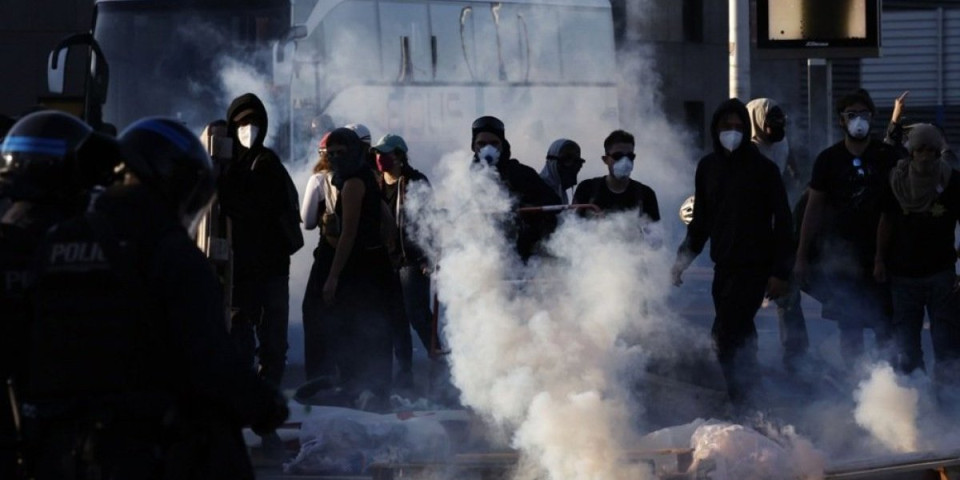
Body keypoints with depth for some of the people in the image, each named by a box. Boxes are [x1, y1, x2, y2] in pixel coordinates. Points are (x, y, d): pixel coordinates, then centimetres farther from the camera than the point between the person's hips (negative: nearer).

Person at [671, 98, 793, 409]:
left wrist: (780, 271, -8)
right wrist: (684, 256, 11)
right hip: (723, 266, 6)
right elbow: (701, 220, 20)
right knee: (739, 333, 8)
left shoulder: (763, 169, -4)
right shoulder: (708, 167, 11)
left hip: (754, 266, -6)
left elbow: (782, 221, -4)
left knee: (726, 334, -17)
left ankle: (739, 398, -15)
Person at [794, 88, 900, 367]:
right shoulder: (828, 159, 4)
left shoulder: (887, 157, 2)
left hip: (879, 254, -1)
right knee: (849, 326, 3)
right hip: (841, 255, 1)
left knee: (885, 324, -5)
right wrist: (801, 256, 5)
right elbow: (814, 209, 7)